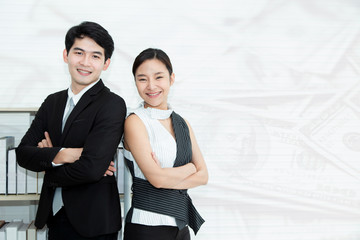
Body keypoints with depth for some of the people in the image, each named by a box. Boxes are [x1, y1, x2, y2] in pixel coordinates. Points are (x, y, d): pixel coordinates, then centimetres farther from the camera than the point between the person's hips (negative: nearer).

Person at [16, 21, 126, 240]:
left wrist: (48, 166, -6)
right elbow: (23, 153, 0)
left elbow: (91, 168, -23)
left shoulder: (112, 105, -13)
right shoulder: (53, 102, 8)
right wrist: (61, 155, -18)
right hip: (55, 217, 6)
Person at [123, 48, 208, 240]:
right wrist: (190, 167, -1)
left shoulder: (182, 123, 10)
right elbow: (156, 177, -17)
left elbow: (203, 175, 3)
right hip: (147, 224, -5)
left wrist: (167, 177, -12)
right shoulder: (135, 122, -9)